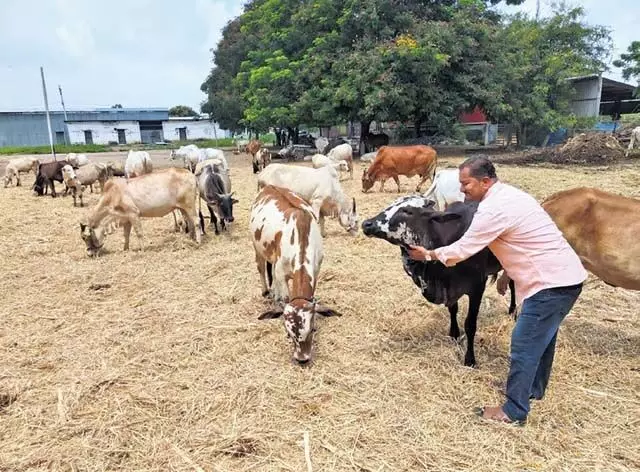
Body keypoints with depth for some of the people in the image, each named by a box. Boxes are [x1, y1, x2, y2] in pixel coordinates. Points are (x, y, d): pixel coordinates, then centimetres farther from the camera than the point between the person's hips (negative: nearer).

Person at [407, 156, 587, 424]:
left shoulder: (493, 209, -21)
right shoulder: (508, 195, 10)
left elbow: (462, 250, -13)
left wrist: (428, 255, 0)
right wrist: (507, 273, 24)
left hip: (552, 282, -11)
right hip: (565, 275, 11)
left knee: (524, 344, -2)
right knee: (542, 335, 24)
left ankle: (514, 412, 10)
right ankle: (534, 388, 43)